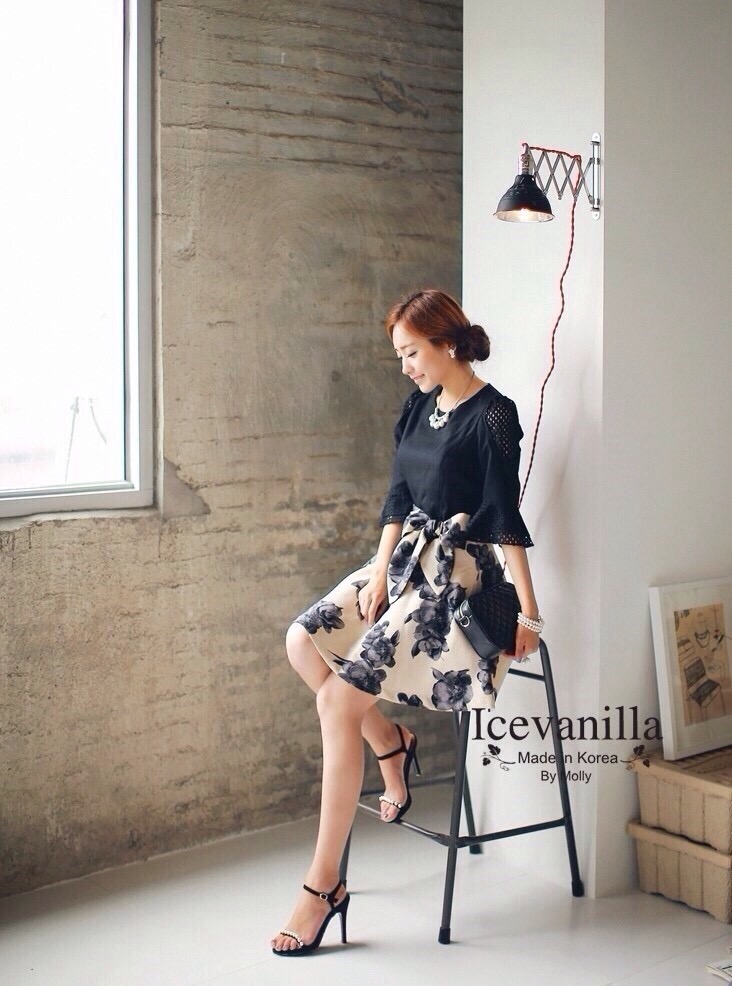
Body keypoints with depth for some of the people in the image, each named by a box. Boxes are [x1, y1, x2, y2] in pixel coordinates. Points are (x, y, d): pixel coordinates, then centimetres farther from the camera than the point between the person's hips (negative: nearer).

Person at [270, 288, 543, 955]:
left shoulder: (492, 415, -14)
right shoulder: (420, 406, 10)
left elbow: (506, 517, -16)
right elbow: (398, 497, 11)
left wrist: (529, 613, -15)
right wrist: (380, 569, -2)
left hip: (455, 573, -9)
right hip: (405, 558, 9)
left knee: (339, 699, -17)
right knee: (304, 640, -5)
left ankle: (324, 886, -9)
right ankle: (390, 743, 13)